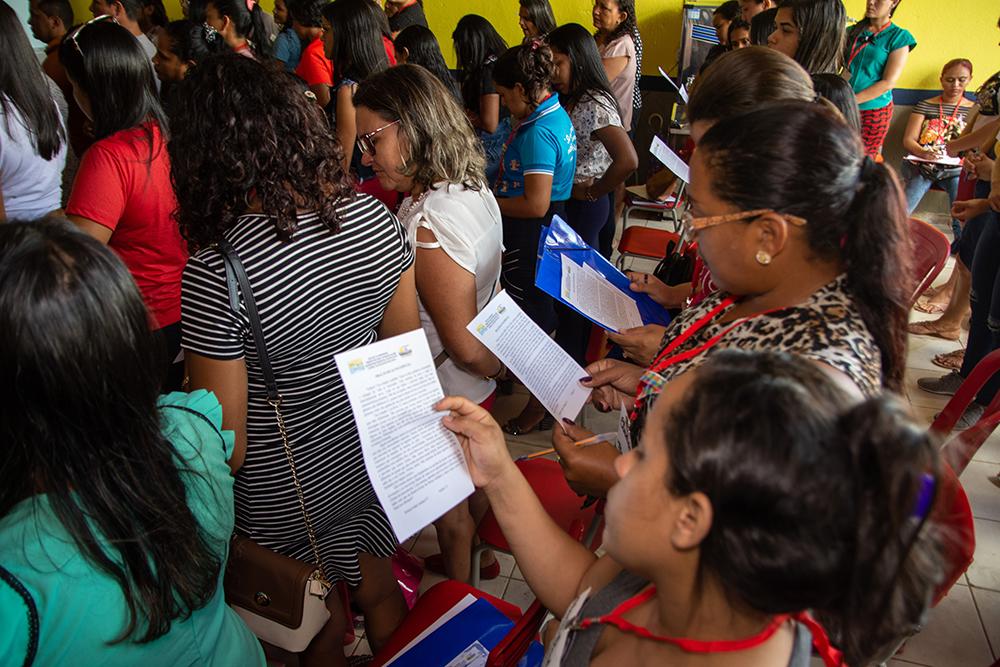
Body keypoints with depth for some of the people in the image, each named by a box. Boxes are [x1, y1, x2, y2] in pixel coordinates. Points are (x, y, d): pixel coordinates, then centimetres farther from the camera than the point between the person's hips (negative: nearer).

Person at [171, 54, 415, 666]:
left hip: (287, 489, -4)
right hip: (372, 450, 5)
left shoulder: (216, 272, -29)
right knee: (378, 590, 29)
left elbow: (225, 442, -20)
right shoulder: (373, 216, -13)